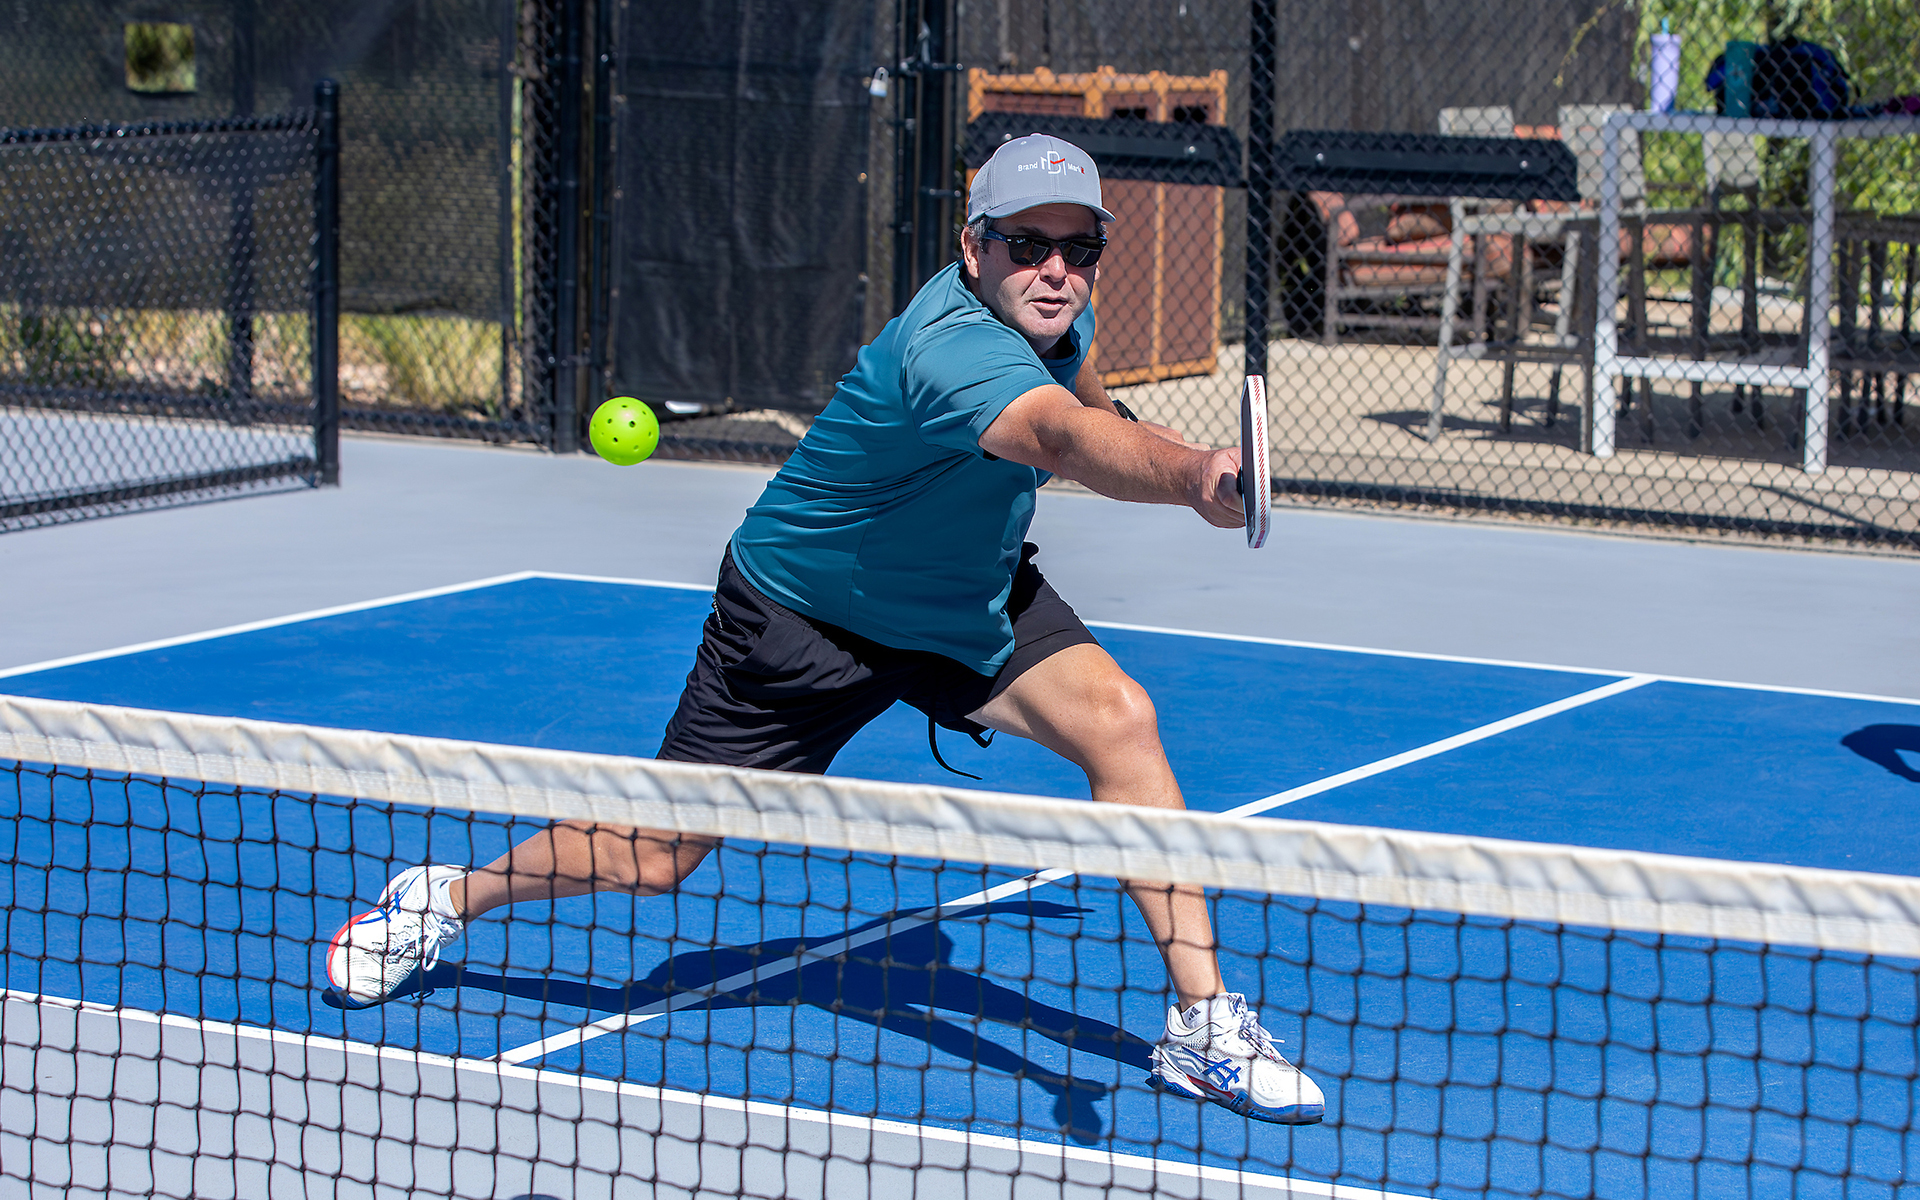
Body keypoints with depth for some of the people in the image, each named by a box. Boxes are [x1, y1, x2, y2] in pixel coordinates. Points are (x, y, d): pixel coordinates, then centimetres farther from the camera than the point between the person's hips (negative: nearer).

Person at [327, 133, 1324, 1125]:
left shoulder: (1054, 313, -11)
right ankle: (443, 898, 33)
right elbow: (1065, 440, -62)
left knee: (1118, 719, -20)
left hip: (965, 596, 6)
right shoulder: (951, 346, -38)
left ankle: (1205, 1025, -14)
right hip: (798, 620, -6)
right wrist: (1191, 477, -77)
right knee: (653, 860, 4)